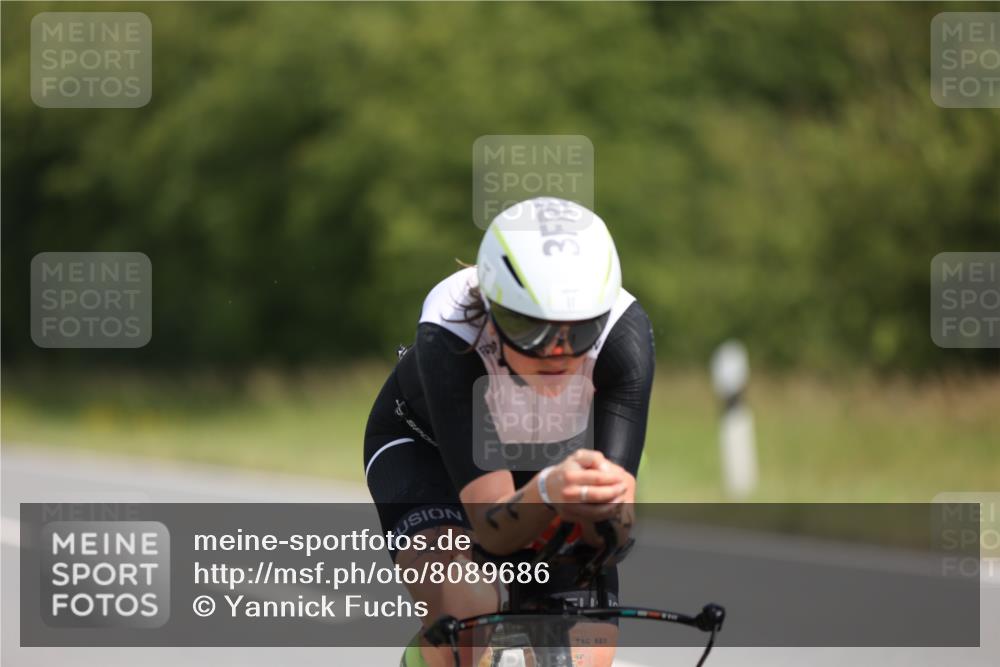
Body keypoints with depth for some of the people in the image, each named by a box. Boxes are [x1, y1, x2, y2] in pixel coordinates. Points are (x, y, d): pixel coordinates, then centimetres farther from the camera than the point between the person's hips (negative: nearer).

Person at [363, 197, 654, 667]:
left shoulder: (625, 333, -35)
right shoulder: (449, 337, -40)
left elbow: (606, 535, -39)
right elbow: (493, 530, -43)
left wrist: (608, 502, -62)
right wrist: (547, 491, -65)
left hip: (556, 450, 3)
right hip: (426, 447, -2)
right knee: (464, 600, -34)